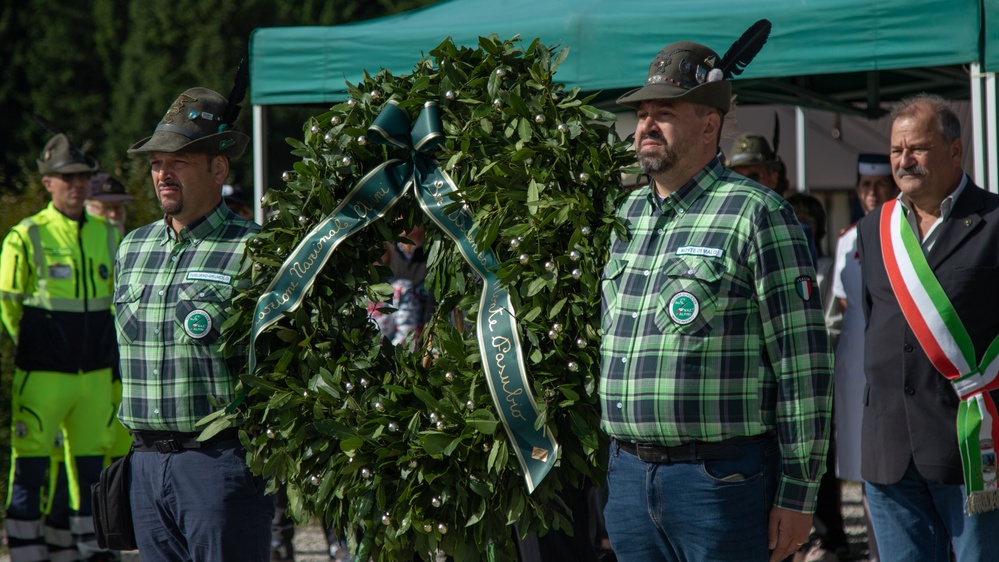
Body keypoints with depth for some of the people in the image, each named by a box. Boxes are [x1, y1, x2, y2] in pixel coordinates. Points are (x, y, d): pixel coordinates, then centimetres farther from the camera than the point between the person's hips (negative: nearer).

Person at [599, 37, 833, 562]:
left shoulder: (756, 214, -7)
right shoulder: (627, 214, 14)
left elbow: (804, 362, -9)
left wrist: (797, 494, -12)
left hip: (720, 479, -6)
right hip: (628, 475, 7)